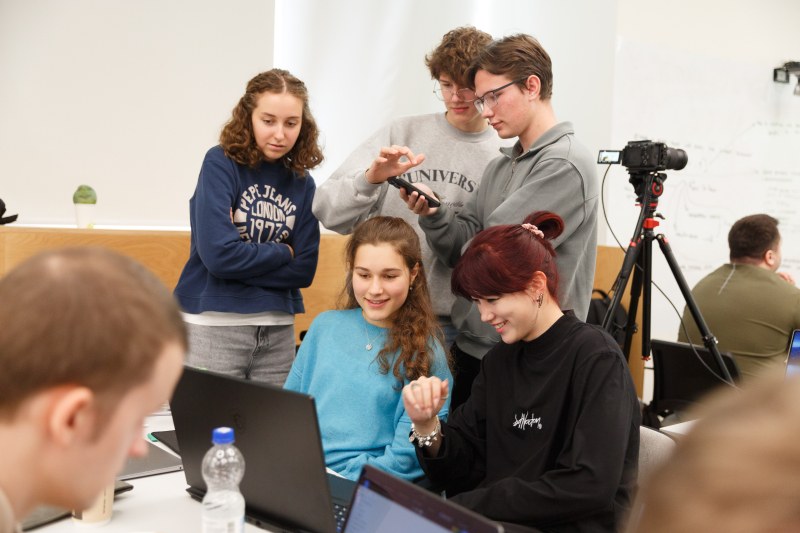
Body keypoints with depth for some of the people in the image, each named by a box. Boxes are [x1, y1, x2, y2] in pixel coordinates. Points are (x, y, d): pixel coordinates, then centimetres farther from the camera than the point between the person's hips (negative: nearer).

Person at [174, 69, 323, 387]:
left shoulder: (301, 182, 6)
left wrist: (244, 263, -10)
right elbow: (218, 254, -16)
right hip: (213, 325, -4)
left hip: (278, 328, 4)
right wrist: (283, 253, -4)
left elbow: (304, 270, 1)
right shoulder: (221, 164, -6)